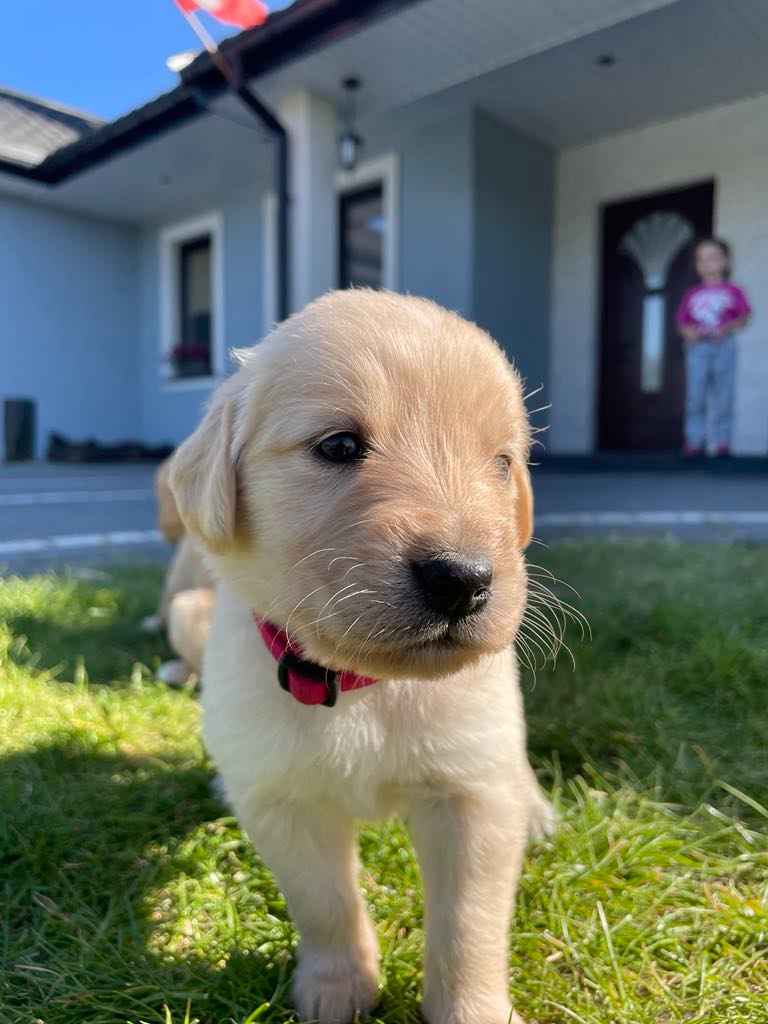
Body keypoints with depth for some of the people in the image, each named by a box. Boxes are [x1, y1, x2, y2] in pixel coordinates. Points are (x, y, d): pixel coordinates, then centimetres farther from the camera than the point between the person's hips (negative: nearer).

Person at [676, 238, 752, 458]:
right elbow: (682, 321, 9)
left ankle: (721, 440, 8)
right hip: (697, 347, 1)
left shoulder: (733, 291, 8)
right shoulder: (692, 295, 12)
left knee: (722, 395, 1)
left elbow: (744, 316, 2)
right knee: (695, 396, -4)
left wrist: (726, 328, -15)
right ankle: (694, 441, 2)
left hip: (723, 346, -1)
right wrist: (689, 332, -12)